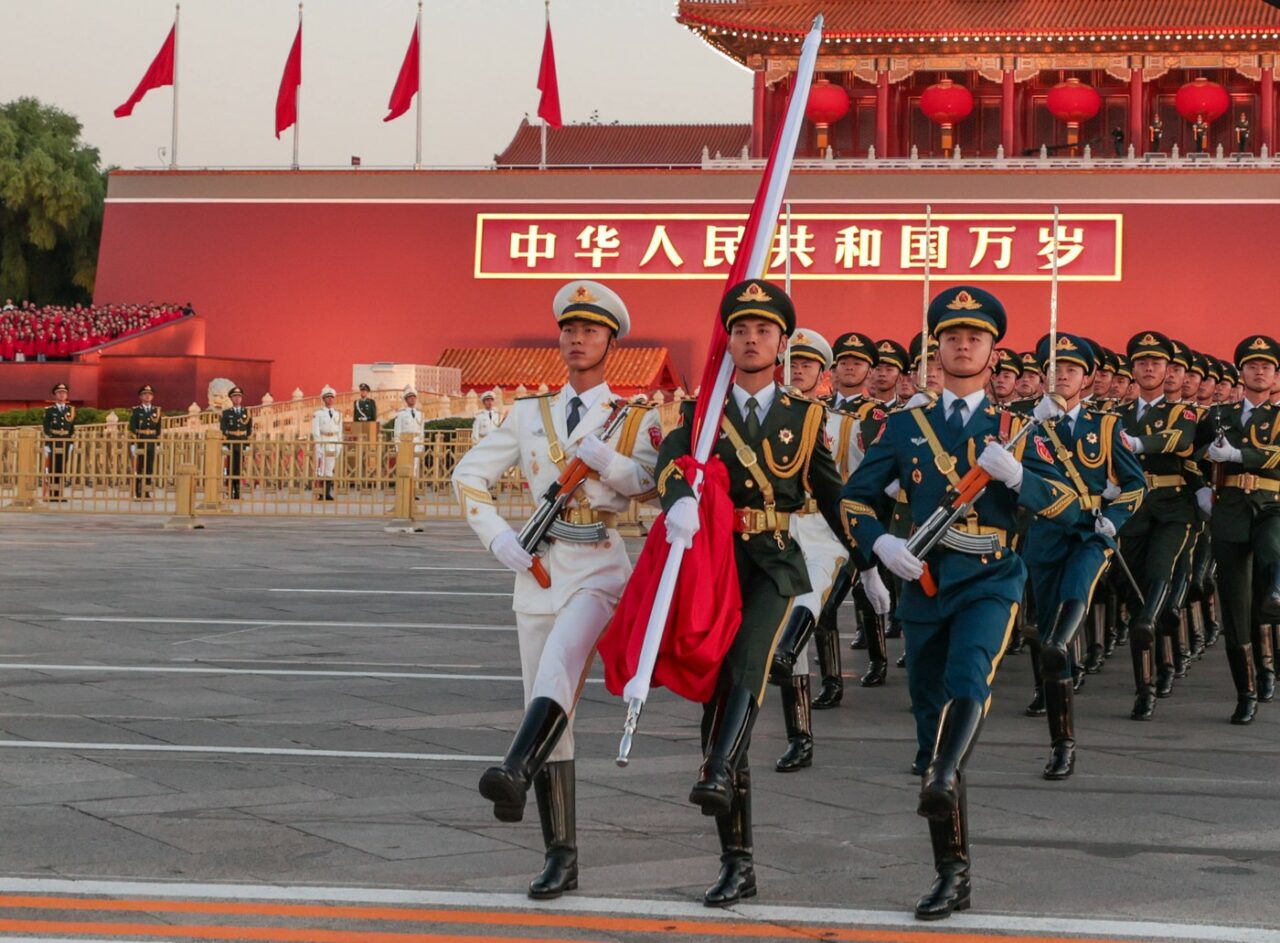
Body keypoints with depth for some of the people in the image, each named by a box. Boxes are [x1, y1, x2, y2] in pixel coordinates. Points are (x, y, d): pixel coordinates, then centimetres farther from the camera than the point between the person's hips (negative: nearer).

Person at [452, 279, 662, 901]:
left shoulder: (635, 419, 7)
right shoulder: (530, 413, 14)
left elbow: (653, 484, -7)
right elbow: (469, 474, 15)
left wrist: (605, 458, -21)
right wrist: (497, 537, 2)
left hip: (599, 569, -4)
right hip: (539, 569, 4)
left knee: (558, 669, -33)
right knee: (547, 709, 1)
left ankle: (515, 772, -55)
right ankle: (561, 856, 5)